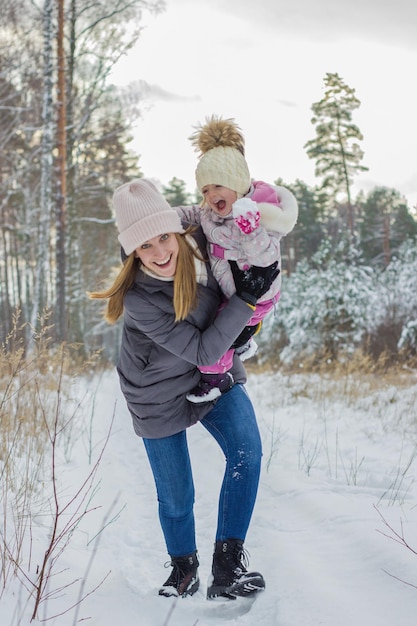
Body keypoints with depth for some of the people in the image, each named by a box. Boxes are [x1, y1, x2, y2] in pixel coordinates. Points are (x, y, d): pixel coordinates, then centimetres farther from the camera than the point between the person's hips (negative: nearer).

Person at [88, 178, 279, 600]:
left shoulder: (199, 244, -20)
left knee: (247, 450, -20)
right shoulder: (137, 299, -33)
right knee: (175, 498, 5)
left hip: (214, 374, 4)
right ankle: (183, 568, 36)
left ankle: (227, 568, -15)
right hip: (160, 394, -4)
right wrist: (246, 299, -33)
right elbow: (201, 351, -31)